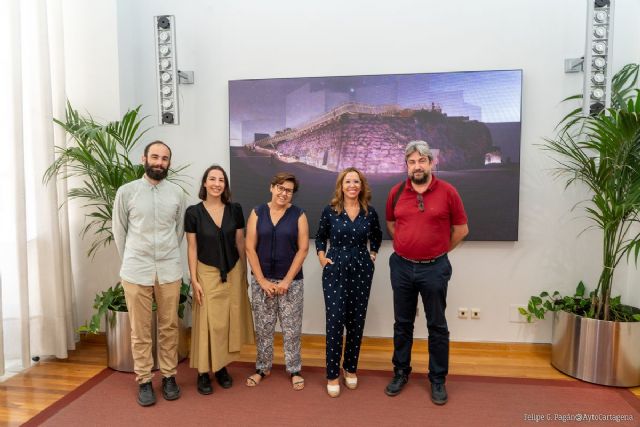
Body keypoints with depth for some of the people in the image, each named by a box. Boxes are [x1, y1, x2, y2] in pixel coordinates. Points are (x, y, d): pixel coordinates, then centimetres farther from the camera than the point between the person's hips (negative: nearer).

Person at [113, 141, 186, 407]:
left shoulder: (177, 193, 2)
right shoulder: (126, 192, -2)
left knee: (169, 327, 11)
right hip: (136, 272, -1)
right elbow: (119, 231, 6)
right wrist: (130, 262, 11)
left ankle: (169, 376, 25)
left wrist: (167, 257, 13)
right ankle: (144, 380, 23)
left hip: (169, 272, 2)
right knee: (140, 330, 8)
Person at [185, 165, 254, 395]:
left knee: (227, 321, 9)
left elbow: (240, 243, 5)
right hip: (207, 273, -2)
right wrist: (194, 280, -7)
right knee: (208, 322, 1)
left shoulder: (235, 210, -1)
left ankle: (221, 367, 24)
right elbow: (192, 248, -4)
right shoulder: (193, 212, -6)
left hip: (234, 273, 3)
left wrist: (245, 273, 7)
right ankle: (203, 372, 15)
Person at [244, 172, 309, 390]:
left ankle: (294, 370, 24)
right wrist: (262, 280, -7)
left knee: (291, 329, 7)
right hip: (262, 280, 2)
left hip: (291, 281, -1)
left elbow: (303, 249, -6)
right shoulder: (257, 213, 1)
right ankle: (263, 368, 30)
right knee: (263, 327, 12)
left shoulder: (298, 215, -3)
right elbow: (250, 248, -2)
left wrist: (287, 280, -9)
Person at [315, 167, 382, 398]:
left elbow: (376, 236, 21)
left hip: (362, 271, 2)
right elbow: (320, 237, 12)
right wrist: (321, 257, -1)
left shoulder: (370, 213, 2)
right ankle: (332, 374, 11)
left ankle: (350, 368, 29)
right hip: (335, 270, -2)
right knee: (335, 321, -4)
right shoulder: (330, 211, -3)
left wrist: (373, 254, 9)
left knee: (356, 322, 10)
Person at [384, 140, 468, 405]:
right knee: (402, 323, 14)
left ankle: (438, 379, 25)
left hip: (434, 268, -2)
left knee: (437, 326, 9)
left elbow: (461, 228, 1)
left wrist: (440, 251, 6)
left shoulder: (447, 191, -8)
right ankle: (401, 372, 31)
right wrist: (404, 246, 10)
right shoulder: (396, 192, 0)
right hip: (401, 267, 3)